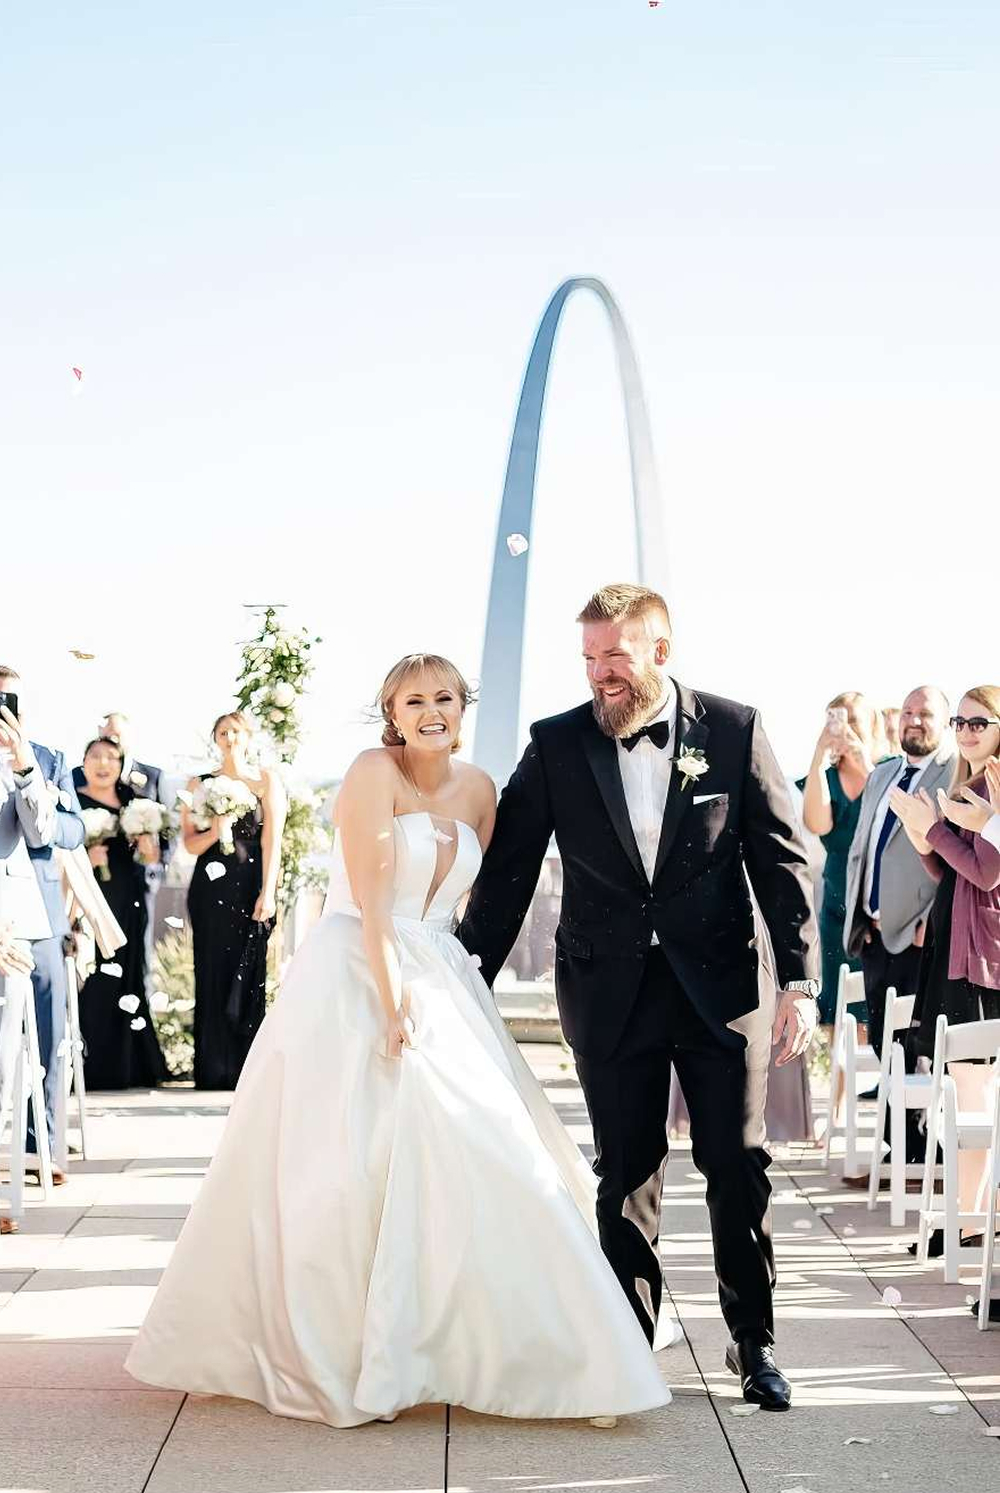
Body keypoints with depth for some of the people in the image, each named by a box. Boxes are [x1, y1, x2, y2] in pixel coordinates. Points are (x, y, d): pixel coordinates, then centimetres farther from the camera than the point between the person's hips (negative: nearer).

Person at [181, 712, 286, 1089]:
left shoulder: (266, 781, 4)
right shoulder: (200, 784, 11)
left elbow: (272, 840, -3)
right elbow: (190, 844, 8)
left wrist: (267, 894, -10)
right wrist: (215, 830, -13)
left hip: (251, 888, -2)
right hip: (211, 889, 2)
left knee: (249, 977, -1)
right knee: (213, 976, 1)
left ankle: (245, 1070, 4)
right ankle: (213, 1070, 6)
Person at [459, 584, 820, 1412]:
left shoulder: (733, 729, -3)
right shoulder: (556, 745, -1)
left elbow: (783, 858, -2)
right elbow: (507, 872, 1)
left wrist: (801, 980, -8)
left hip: (721, 980, 0)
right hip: (611, 991, 1)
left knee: (740, 1166, 5)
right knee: (627, 1175, 8)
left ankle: (755, 1342, 21)